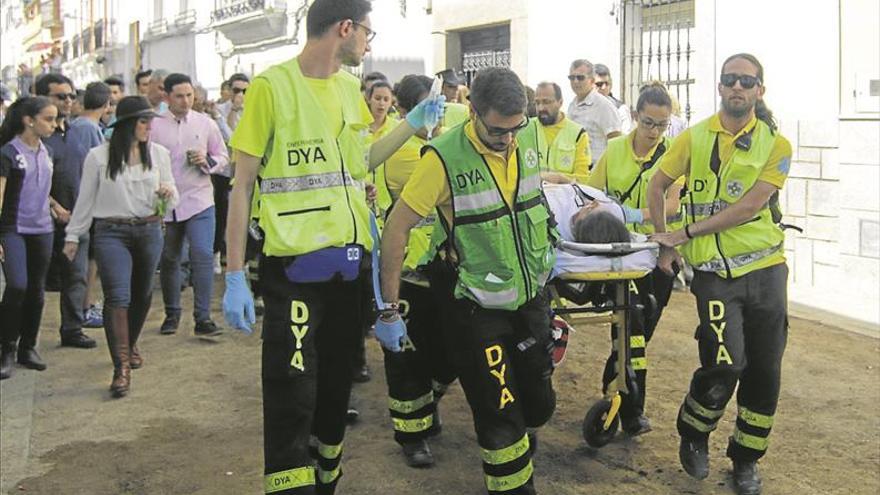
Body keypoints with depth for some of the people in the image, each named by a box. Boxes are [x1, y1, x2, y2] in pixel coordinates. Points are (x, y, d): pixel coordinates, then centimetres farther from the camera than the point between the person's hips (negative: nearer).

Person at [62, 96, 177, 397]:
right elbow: (85, 199, 6)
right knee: (117, 297, -13)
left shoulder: (159, 154, 5)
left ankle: (130, 345, 39)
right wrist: (73, 236, 10)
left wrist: (168, 194, -13)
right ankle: (122, 367, -14)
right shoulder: (99, 156, -3)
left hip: (149, 231, 3)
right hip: (112, 233, -3)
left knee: (142, 295, 14)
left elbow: (173, 200, 11)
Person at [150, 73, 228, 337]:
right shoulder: (154, 126, 1)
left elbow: (223, 156, 12)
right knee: (169, 260, 11)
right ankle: (172, 314, 27)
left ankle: (203, 317, -5)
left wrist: (208, 162, -8)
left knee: (203, 256, -12)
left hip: (199, 201, 0)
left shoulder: (206, 124, 5)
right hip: (165, 204, 1)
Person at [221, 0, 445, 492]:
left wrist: (413, 123, 16)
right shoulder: (273, 86, -10)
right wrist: (235, 276, -13)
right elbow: (243, 184, -9)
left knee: (337, 384, 17)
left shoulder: (350, 87, 10)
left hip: (351, 261, 7)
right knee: (292, 394, -5)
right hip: (295, 266, -7)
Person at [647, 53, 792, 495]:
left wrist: (686, 233, -15)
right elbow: (657, 185, 12)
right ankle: (693, 435, 16)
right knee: (725, 365, -13)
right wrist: (663, 244, 6)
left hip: (765, 268, 1)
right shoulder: (694, 138, 2)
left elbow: (749, 206, -12)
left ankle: (746, 460, 25)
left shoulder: (776, 144, -1)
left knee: (764, 371, 6)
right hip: (715, 271, -1)